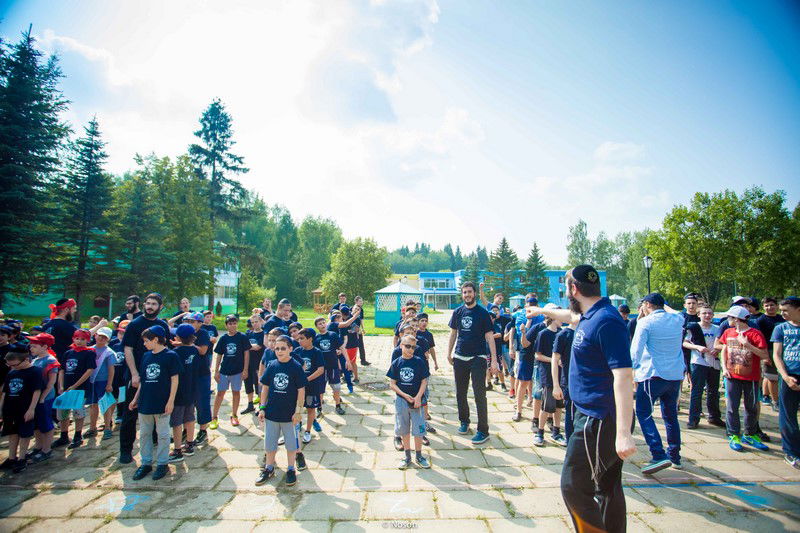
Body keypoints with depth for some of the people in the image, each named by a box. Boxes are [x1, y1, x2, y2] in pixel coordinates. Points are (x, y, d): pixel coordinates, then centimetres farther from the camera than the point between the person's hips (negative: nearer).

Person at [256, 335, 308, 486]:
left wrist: (298, 411, -10)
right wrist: (262, 408, 2)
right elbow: (265, 388, 5)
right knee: (269, 443, 16)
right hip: (271, 413, 3)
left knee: (291, 443, 11)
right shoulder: (271, 365, -3)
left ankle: (291, 470, 29)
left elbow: (301, 391, -9)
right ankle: (269, 468, 35)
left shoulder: (296, 367, -12)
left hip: (290, 414, -3)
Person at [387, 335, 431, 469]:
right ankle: (407, 456, 28)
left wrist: (418, 397, -13)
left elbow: (424, 381, -4)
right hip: (401, 400, 1)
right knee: (404, 430, 12)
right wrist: (405, 395, -12)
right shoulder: (396, 363, -3)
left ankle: (418, 456, 23)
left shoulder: (419, 362, -6)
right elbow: (392, 383, -2)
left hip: (416, 400, -1)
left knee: (418, 430, 4)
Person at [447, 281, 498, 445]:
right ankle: (464, 421, 33)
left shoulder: (482, 313, -6)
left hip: (478, 358, -4)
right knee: (460, 393, 14)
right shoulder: (458, 312, 5)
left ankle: (483, 430, 8)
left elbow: (489, 336, -7)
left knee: (479, 395, -2)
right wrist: (449, 353, 9)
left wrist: (494, 359, -12)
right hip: (460, 358, 4)